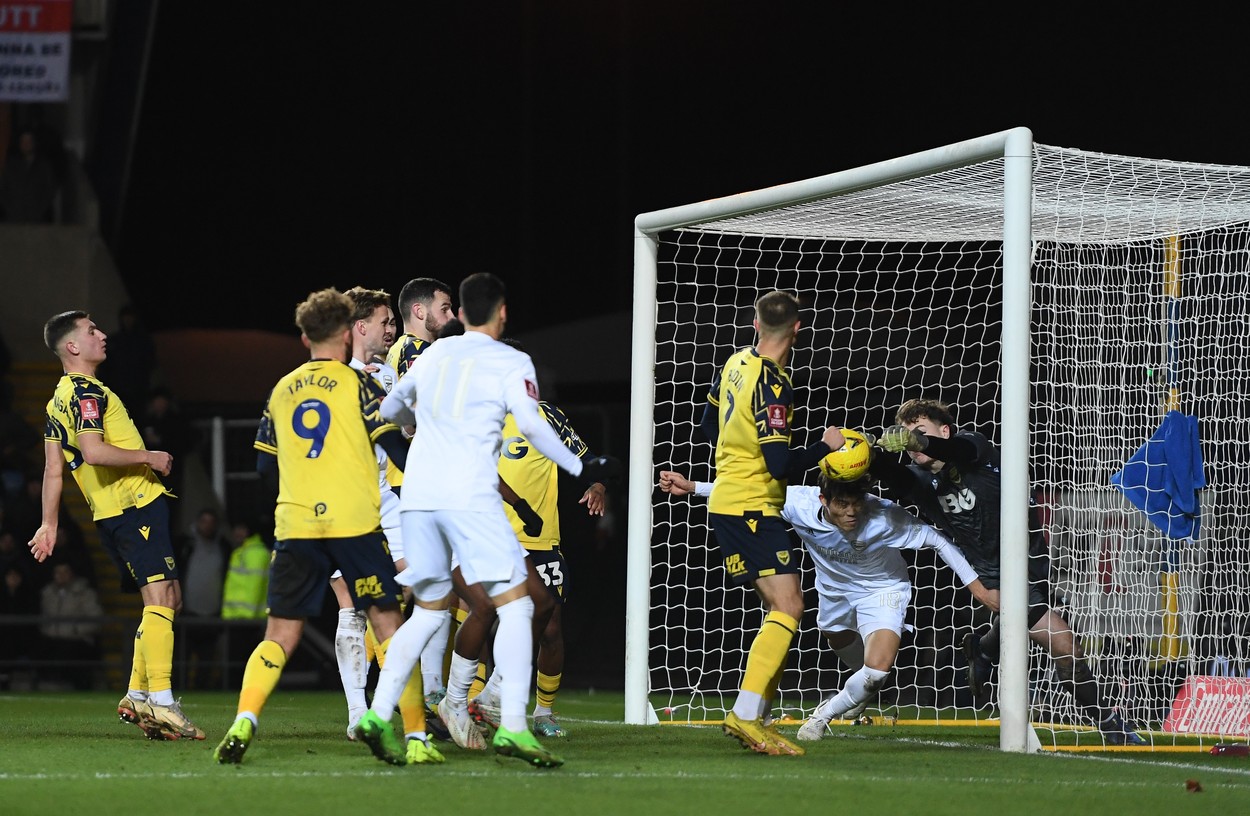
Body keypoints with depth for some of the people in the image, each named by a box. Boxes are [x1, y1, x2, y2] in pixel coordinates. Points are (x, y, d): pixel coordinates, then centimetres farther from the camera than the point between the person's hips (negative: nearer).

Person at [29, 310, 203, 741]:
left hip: (111, 512, 10)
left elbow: (53, 468, 20)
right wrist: (148, 457, -14)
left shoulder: (61, 398, 18)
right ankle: (160, 701, -23)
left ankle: (137, 696, 15)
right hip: (136, 504, -10)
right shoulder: (86, 391, -11)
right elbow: (93, 451, -24)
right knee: (160, 598, -15)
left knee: (167, 598, 15)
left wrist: (49, 524, 22)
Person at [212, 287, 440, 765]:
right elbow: (396, 446, -5)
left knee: (280, 637, 6)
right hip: (355, 523, -3)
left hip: (295, 525, 3)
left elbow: (265, 467, 17)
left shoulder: (282, 391, 14)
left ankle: (243, 724, -14)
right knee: (388, 627, 3)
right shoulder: (357, 383, 2)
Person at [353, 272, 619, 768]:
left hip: (416, 494, 6)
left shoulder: (434, 354, 18)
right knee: (515, 605, -3)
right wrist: (579, 470, 3)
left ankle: (378, 714, 4)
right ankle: (512, 726, -16)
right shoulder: (511, 363, 3)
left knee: (428, 610, 17)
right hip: (469, 494, -6)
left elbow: (391, 408, 31)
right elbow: (532, 425, -8)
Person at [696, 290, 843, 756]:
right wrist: (824, 446, -8)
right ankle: (746, 715, -24)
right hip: (752, 506, -9)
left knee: (780, 609, 12)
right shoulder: (772, 386, -19)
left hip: (726, 500, 9)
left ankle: (753, 717, 10)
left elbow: (709, 424, 22)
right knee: (788, 606, -16)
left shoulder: (736, 363, 8)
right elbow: (781, 465, -22)